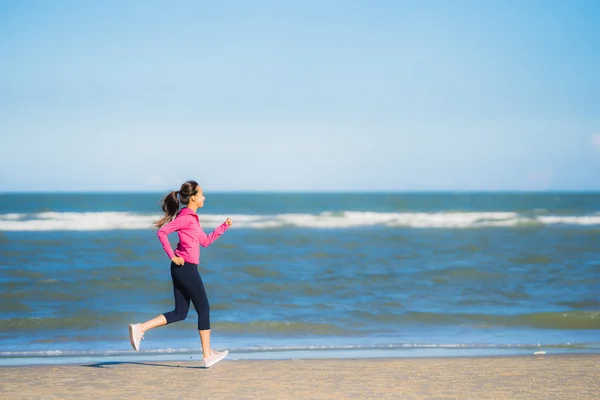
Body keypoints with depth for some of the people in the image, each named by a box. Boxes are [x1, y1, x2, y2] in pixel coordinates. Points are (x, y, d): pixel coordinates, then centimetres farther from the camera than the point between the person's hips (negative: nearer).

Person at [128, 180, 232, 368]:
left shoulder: (191, 218, 18)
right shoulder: (186, 217, -13)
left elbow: (205, 241, 23)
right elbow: (162, 232, -21)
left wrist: (224, 226, 18)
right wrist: (172, 256, -19)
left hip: (181, 268, 10)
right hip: (186, 267, -10)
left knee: (180, 313, 9)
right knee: (204, 309, 1)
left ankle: (140, 328, 2)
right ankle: (208, 355, 7)